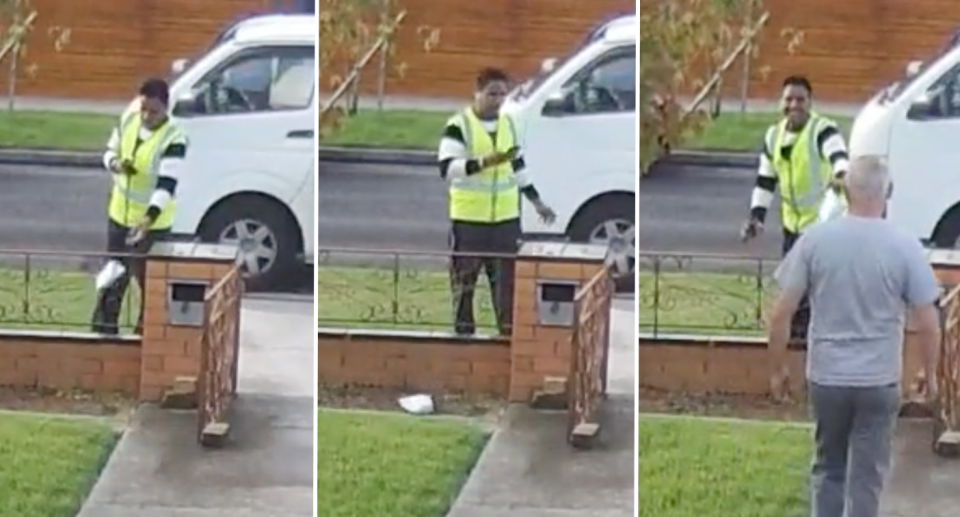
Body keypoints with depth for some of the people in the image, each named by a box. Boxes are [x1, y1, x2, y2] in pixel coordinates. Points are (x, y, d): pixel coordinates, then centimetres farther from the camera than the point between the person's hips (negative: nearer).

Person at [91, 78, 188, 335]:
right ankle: (104, 327, 31)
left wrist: (149, 218, -45)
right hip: (120, 213, 6)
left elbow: (167, 185, -32)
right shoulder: (128, 120, -6)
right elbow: (110, 151, 8)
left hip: (153, 223, -6)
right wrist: (115, 164, -17)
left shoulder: (173, 140, -25)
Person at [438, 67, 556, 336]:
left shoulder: (508, 123, 10)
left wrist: (536, 202, 20)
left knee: (508, 280, 6)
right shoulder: (459, 125, -10)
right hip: (468, 218, -5)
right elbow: (447, 169, -20)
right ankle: (463, 332, 10)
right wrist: (485, 162, -31)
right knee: (464, 282, 2)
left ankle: (509, 332, 12)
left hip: (506, 217, 5)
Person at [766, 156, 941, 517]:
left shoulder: (815, 240, -8)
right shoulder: (905, 247, -10)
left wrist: (779, 366, 10)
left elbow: (781, 314, -5)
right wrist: (930, 375, 9)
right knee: (866, 478, 8)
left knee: (828, 469, 19)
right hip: (879, 382, -1)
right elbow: (928, 325, -7)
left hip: (825, 377, 2)